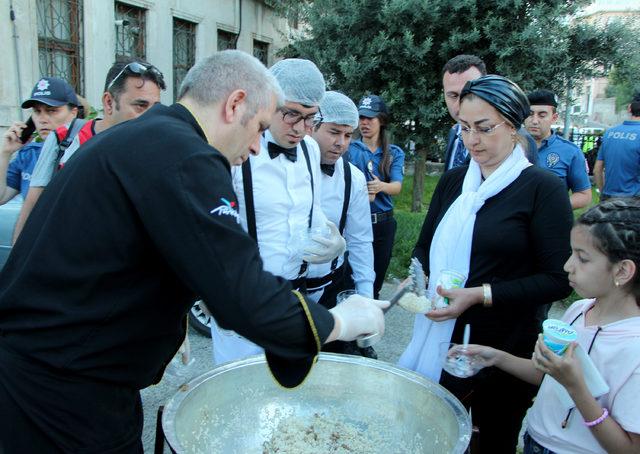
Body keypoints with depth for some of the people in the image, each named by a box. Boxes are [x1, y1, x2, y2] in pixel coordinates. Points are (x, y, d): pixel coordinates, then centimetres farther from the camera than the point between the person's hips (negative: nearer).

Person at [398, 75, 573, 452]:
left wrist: (481, 295, -19)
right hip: (439, 338, 4)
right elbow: (425, 247, 15)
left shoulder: (543, 187, -9)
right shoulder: (454, 181, 6)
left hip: (504, 349, -4)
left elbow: (559, 279, -12)